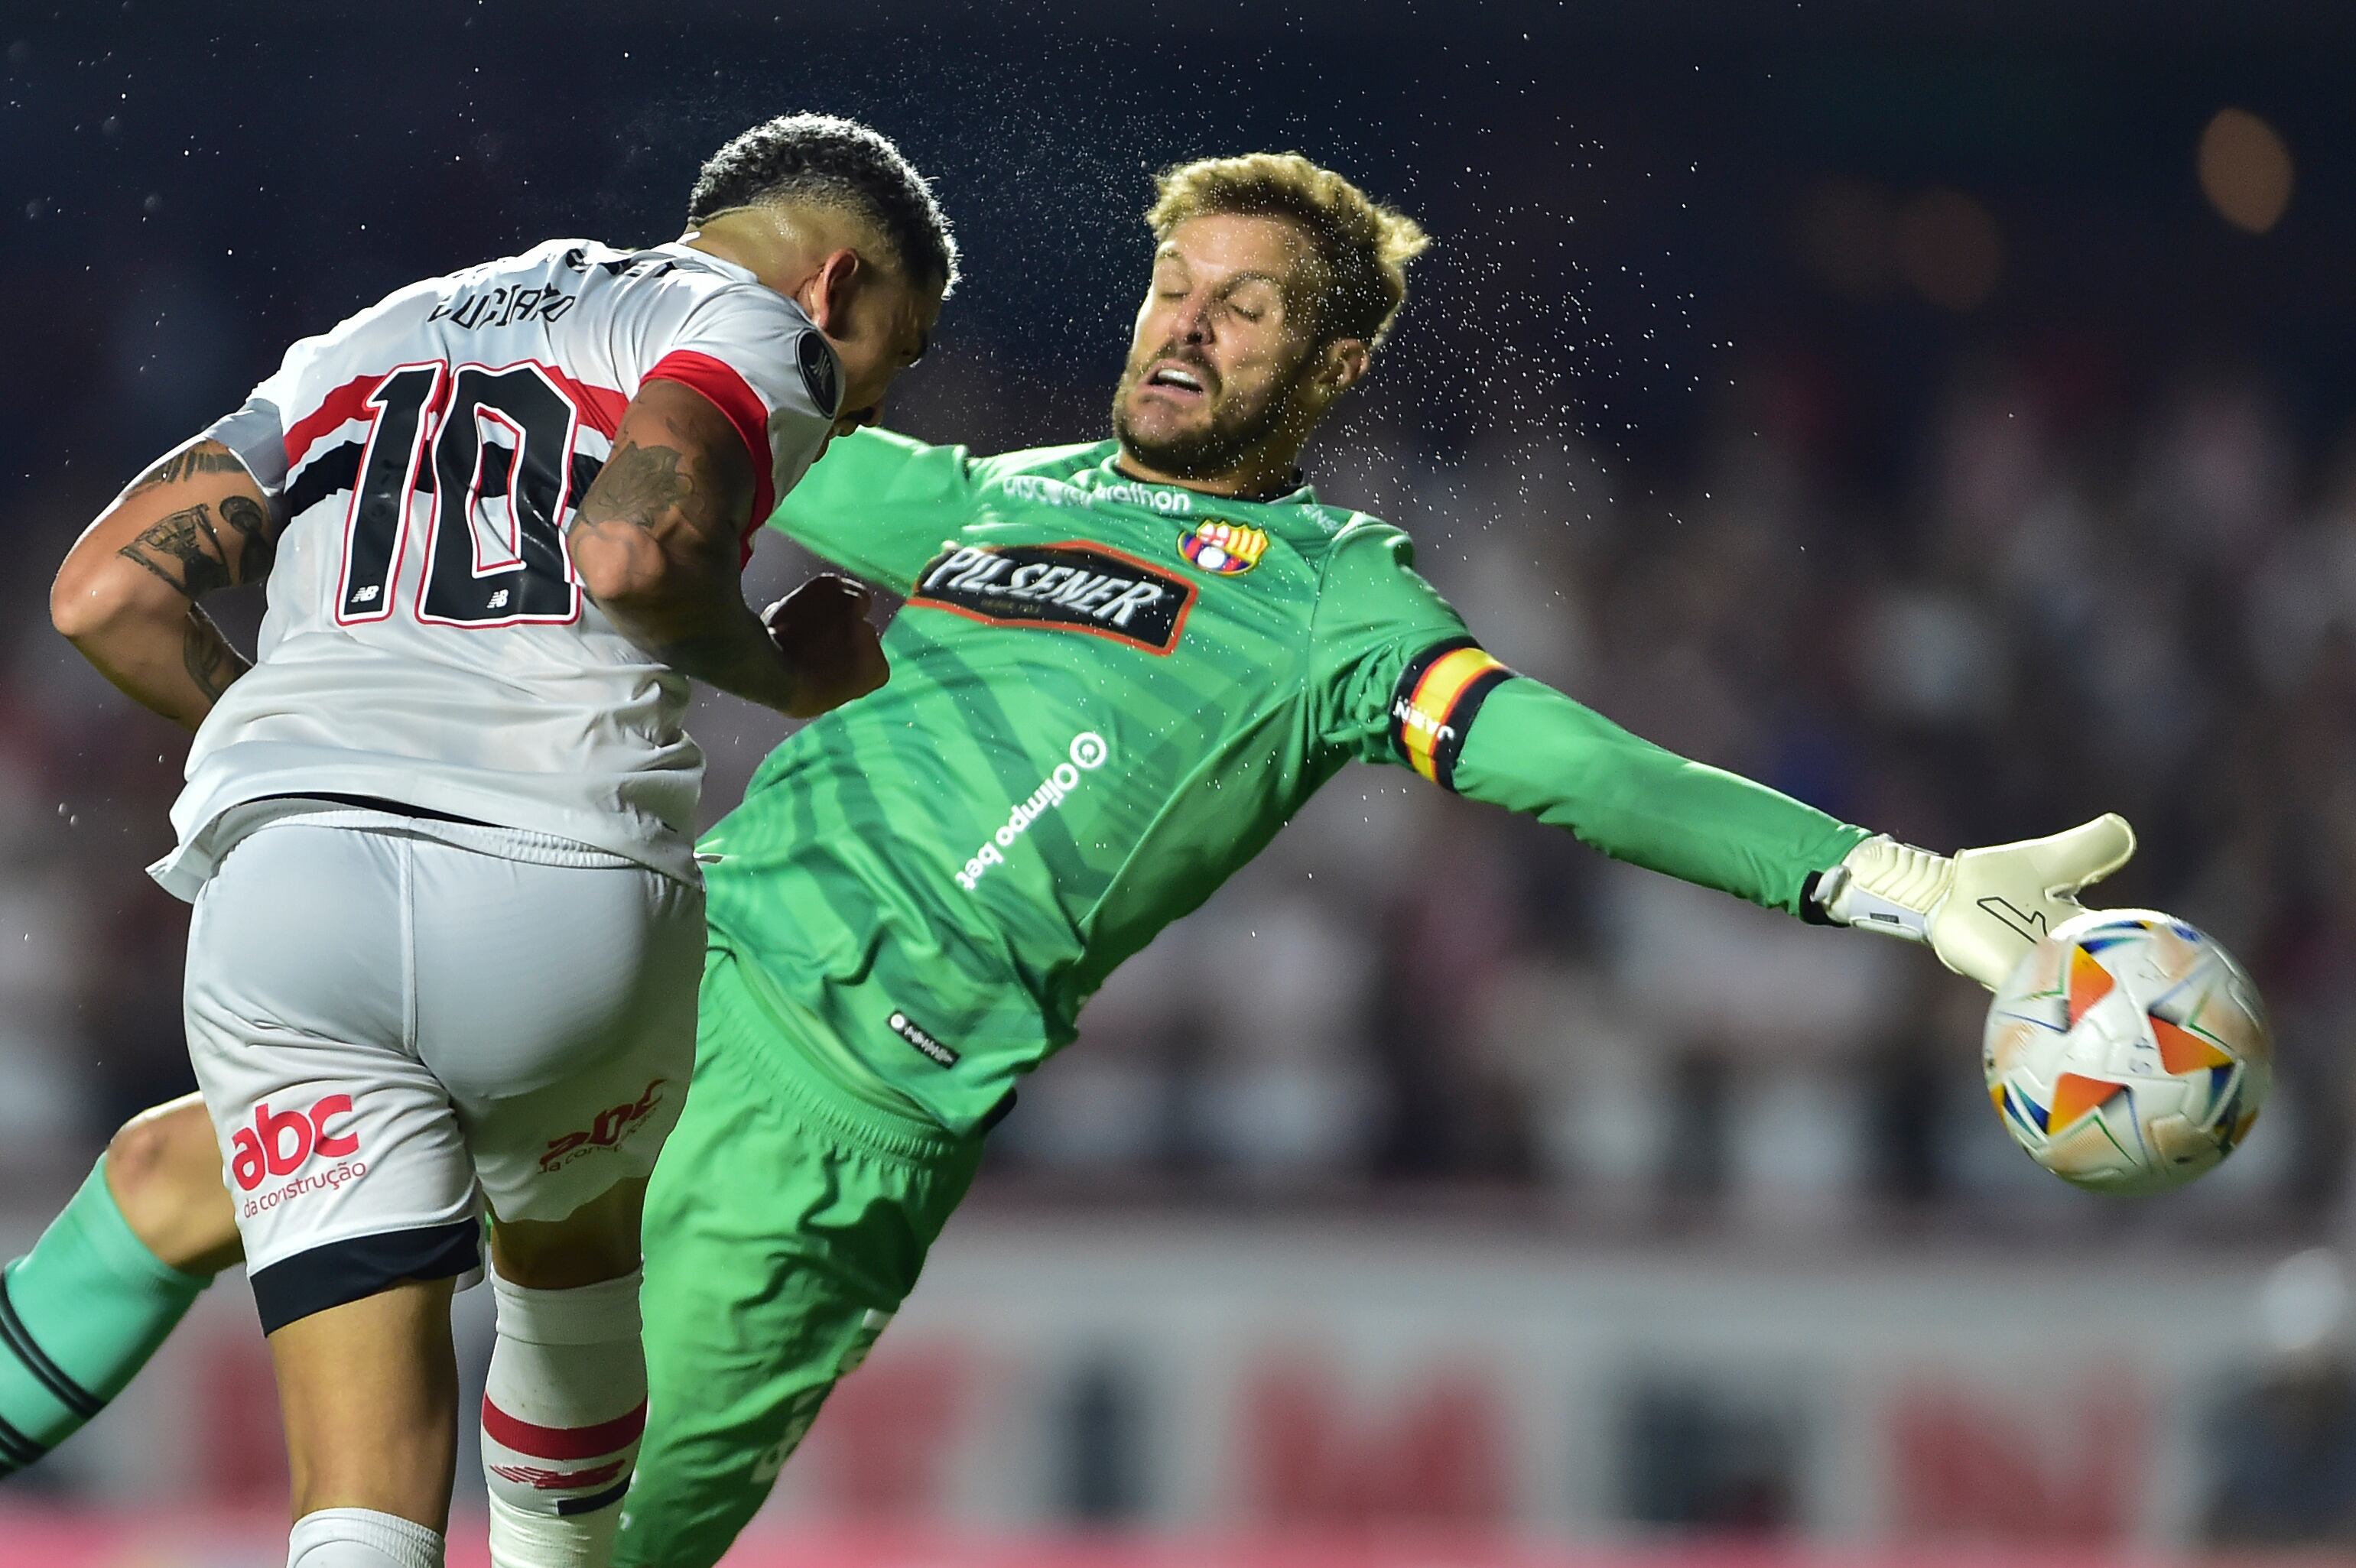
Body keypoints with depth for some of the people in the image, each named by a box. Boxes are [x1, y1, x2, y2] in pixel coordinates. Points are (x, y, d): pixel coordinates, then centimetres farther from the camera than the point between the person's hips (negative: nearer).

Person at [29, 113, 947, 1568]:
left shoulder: (367, 347, 30)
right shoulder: (750, 332, 12)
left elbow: (106, 590, 21)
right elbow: (635, 554, -10)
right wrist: (786, 669, 10)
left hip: (282, 893, 3)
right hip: (566, 891, -3)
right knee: (570, 1256, 32)